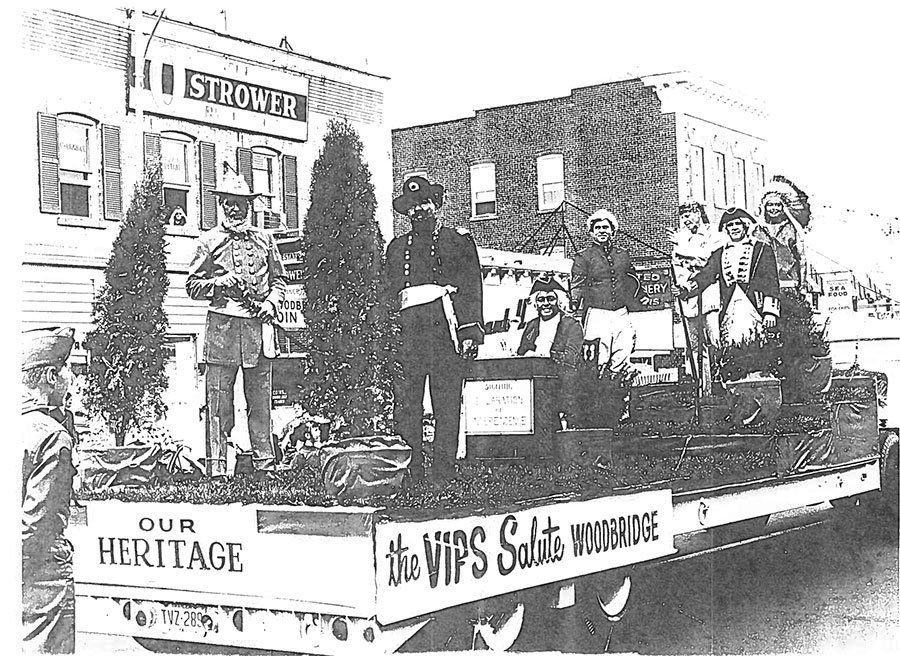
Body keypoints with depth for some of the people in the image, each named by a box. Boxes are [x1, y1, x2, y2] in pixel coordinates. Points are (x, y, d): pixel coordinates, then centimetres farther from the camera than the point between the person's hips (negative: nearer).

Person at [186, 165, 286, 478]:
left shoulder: (264, 240, 15)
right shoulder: (208, 241, 7)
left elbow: (278, 280, 20)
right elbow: (192, 286, 8)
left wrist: (271, 302, 1)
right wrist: (218, 283, -9)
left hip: (259, 324, 2)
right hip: (222, 323, -2)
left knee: (260, 400, 5)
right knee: (219, 402, -4)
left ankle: (264, 464, 10)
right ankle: (216, 467, -1)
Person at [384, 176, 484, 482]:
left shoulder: (458, 240, 12)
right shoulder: (396, 247, 22)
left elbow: (472, 289, 6)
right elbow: (388, 294, 21)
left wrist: (471, 331, -5)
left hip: (446, 332, -3)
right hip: (408, 333, 3)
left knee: (447, 408, -5)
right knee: (405, 405, -4)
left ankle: (444, 473, -2)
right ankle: (410, 471, 0)